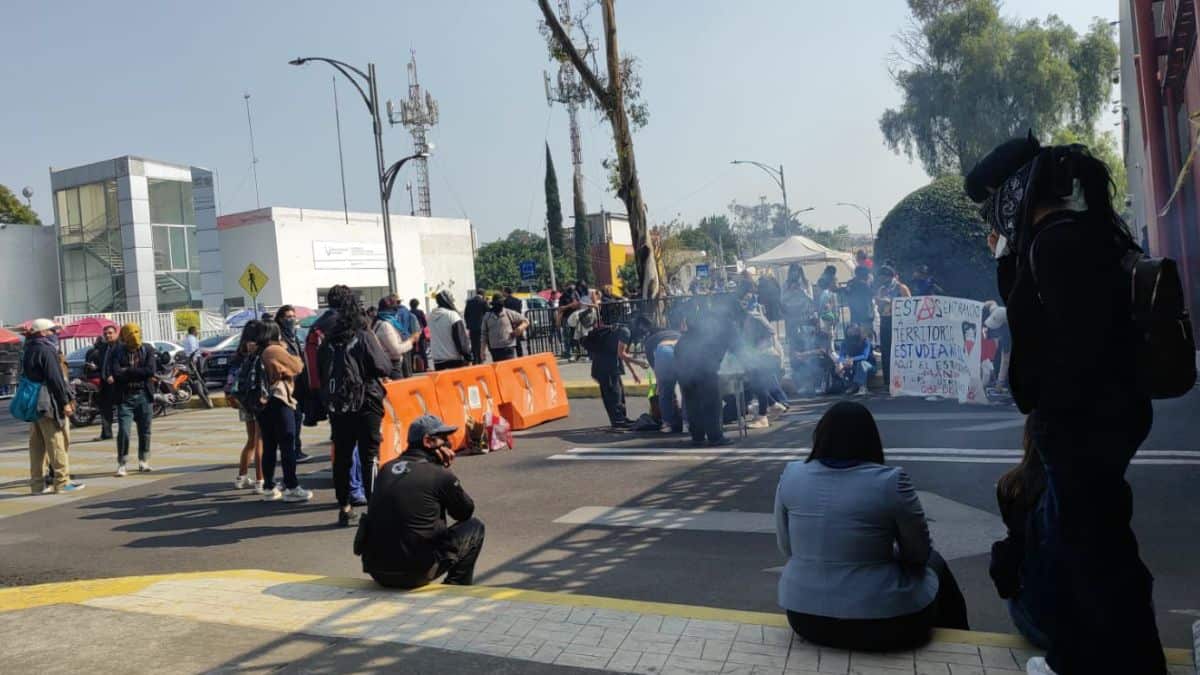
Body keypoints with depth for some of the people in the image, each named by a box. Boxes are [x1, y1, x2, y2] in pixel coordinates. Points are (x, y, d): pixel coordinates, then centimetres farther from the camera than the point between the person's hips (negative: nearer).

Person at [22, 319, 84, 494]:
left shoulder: (28, 351, 14)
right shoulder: (46, 350, -13)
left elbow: (27, 377, 19)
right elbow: (55, 379, -18)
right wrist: (65, 402, -15)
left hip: (32, 404, 9)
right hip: (48, 403, -9)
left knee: (37, 445, 11)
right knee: (57, 443, -3)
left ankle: (37, 483, 14)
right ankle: (62, 482, -1)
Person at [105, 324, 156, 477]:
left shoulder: (147, 349, 2)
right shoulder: (116, 352, -1)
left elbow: (152, 370, -12)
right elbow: (115, 373, -15)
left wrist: (127, 371, -13)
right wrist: (139, 373, -17)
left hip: (144, 395, 2)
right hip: (125, 397, -2)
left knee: (144, 431, 9)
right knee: (123, 431, -8)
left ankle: (143, 461, 24)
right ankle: (121, 464, 3)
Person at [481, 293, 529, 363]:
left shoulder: (510, 313, 2)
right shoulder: (487, 316, 9)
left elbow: (525, 321, 6)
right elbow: (484, 334, 13)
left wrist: (521, 327, -17)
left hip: (509, 348, -3)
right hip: (495, 350, 3)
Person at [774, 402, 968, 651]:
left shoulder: (791, 475, -4)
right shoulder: (891, 481, -15)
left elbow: (787, 548, 6)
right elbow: (919, 554, -3)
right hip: (881, 623, -4)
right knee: (934, 564, 26)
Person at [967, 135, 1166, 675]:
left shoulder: (1057, 241, -21)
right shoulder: (1076, 233, 12)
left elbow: (1077, 342, -25)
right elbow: (1032, 317, 21)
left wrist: (1045, 414, -14)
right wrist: (1008, 258, 12)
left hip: (1083, 423, -11)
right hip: (1096, 415, 11)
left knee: (1097, 552, 2)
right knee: (1071, 544, 21)